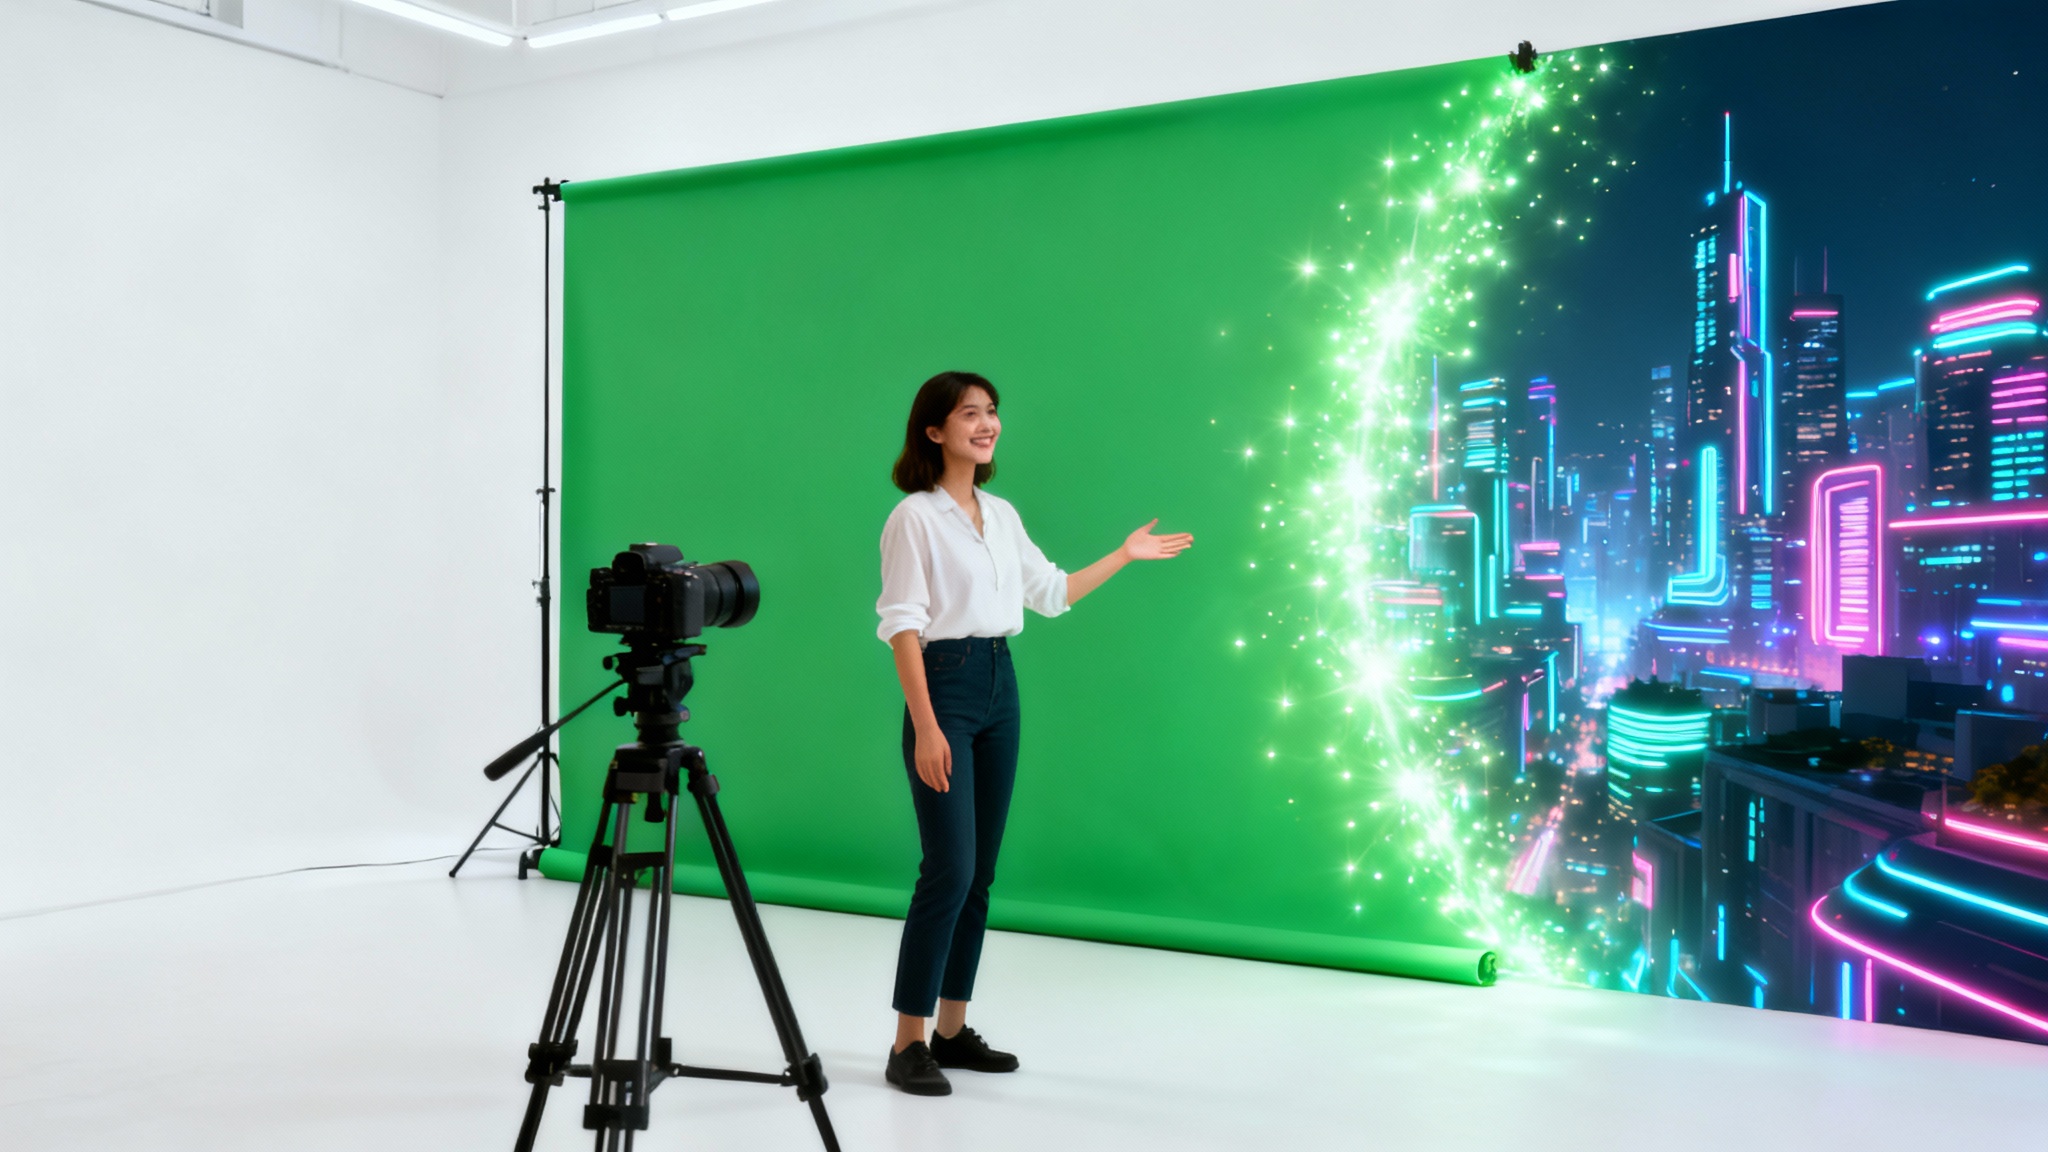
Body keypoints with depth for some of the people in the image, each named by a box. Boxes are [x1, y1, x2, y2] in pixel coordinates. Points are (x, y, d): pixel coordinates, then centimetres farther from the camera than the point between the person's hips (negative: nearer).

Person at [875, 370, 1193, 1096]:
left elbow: (1051, 594, 24)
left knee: (980, 872, 9)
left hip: (1000, 688, 7)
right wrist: (926, 727, -20)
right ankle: (907, 1045, -3)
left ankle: (952, 1030, 19)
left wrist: (1126, 555, 24)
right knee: (949, 869, -12)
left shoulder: (1001, 515, 13)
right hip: (944, 685, -7)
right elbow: (903, 625, -14)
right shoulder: (914, 517, -8)